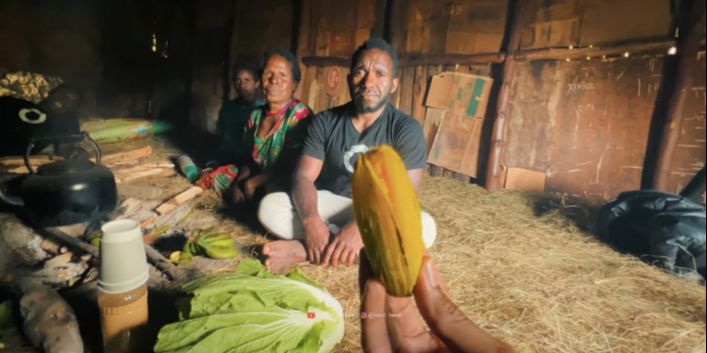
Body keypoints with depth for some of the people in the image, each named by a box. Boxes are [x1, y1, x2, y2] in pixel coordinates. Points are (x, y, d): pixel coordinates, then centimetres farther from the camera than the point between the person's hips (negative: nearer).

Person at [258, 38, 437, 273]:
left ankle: (306, 250, -31)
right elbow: (303, 177, -11)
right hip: (330, 205, 1)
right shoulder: (324, 122, -4)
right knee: (270, 206, -21)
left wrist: (361, 227, -37)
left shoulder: (406, 129, -12)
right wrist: (311, 220, -33)